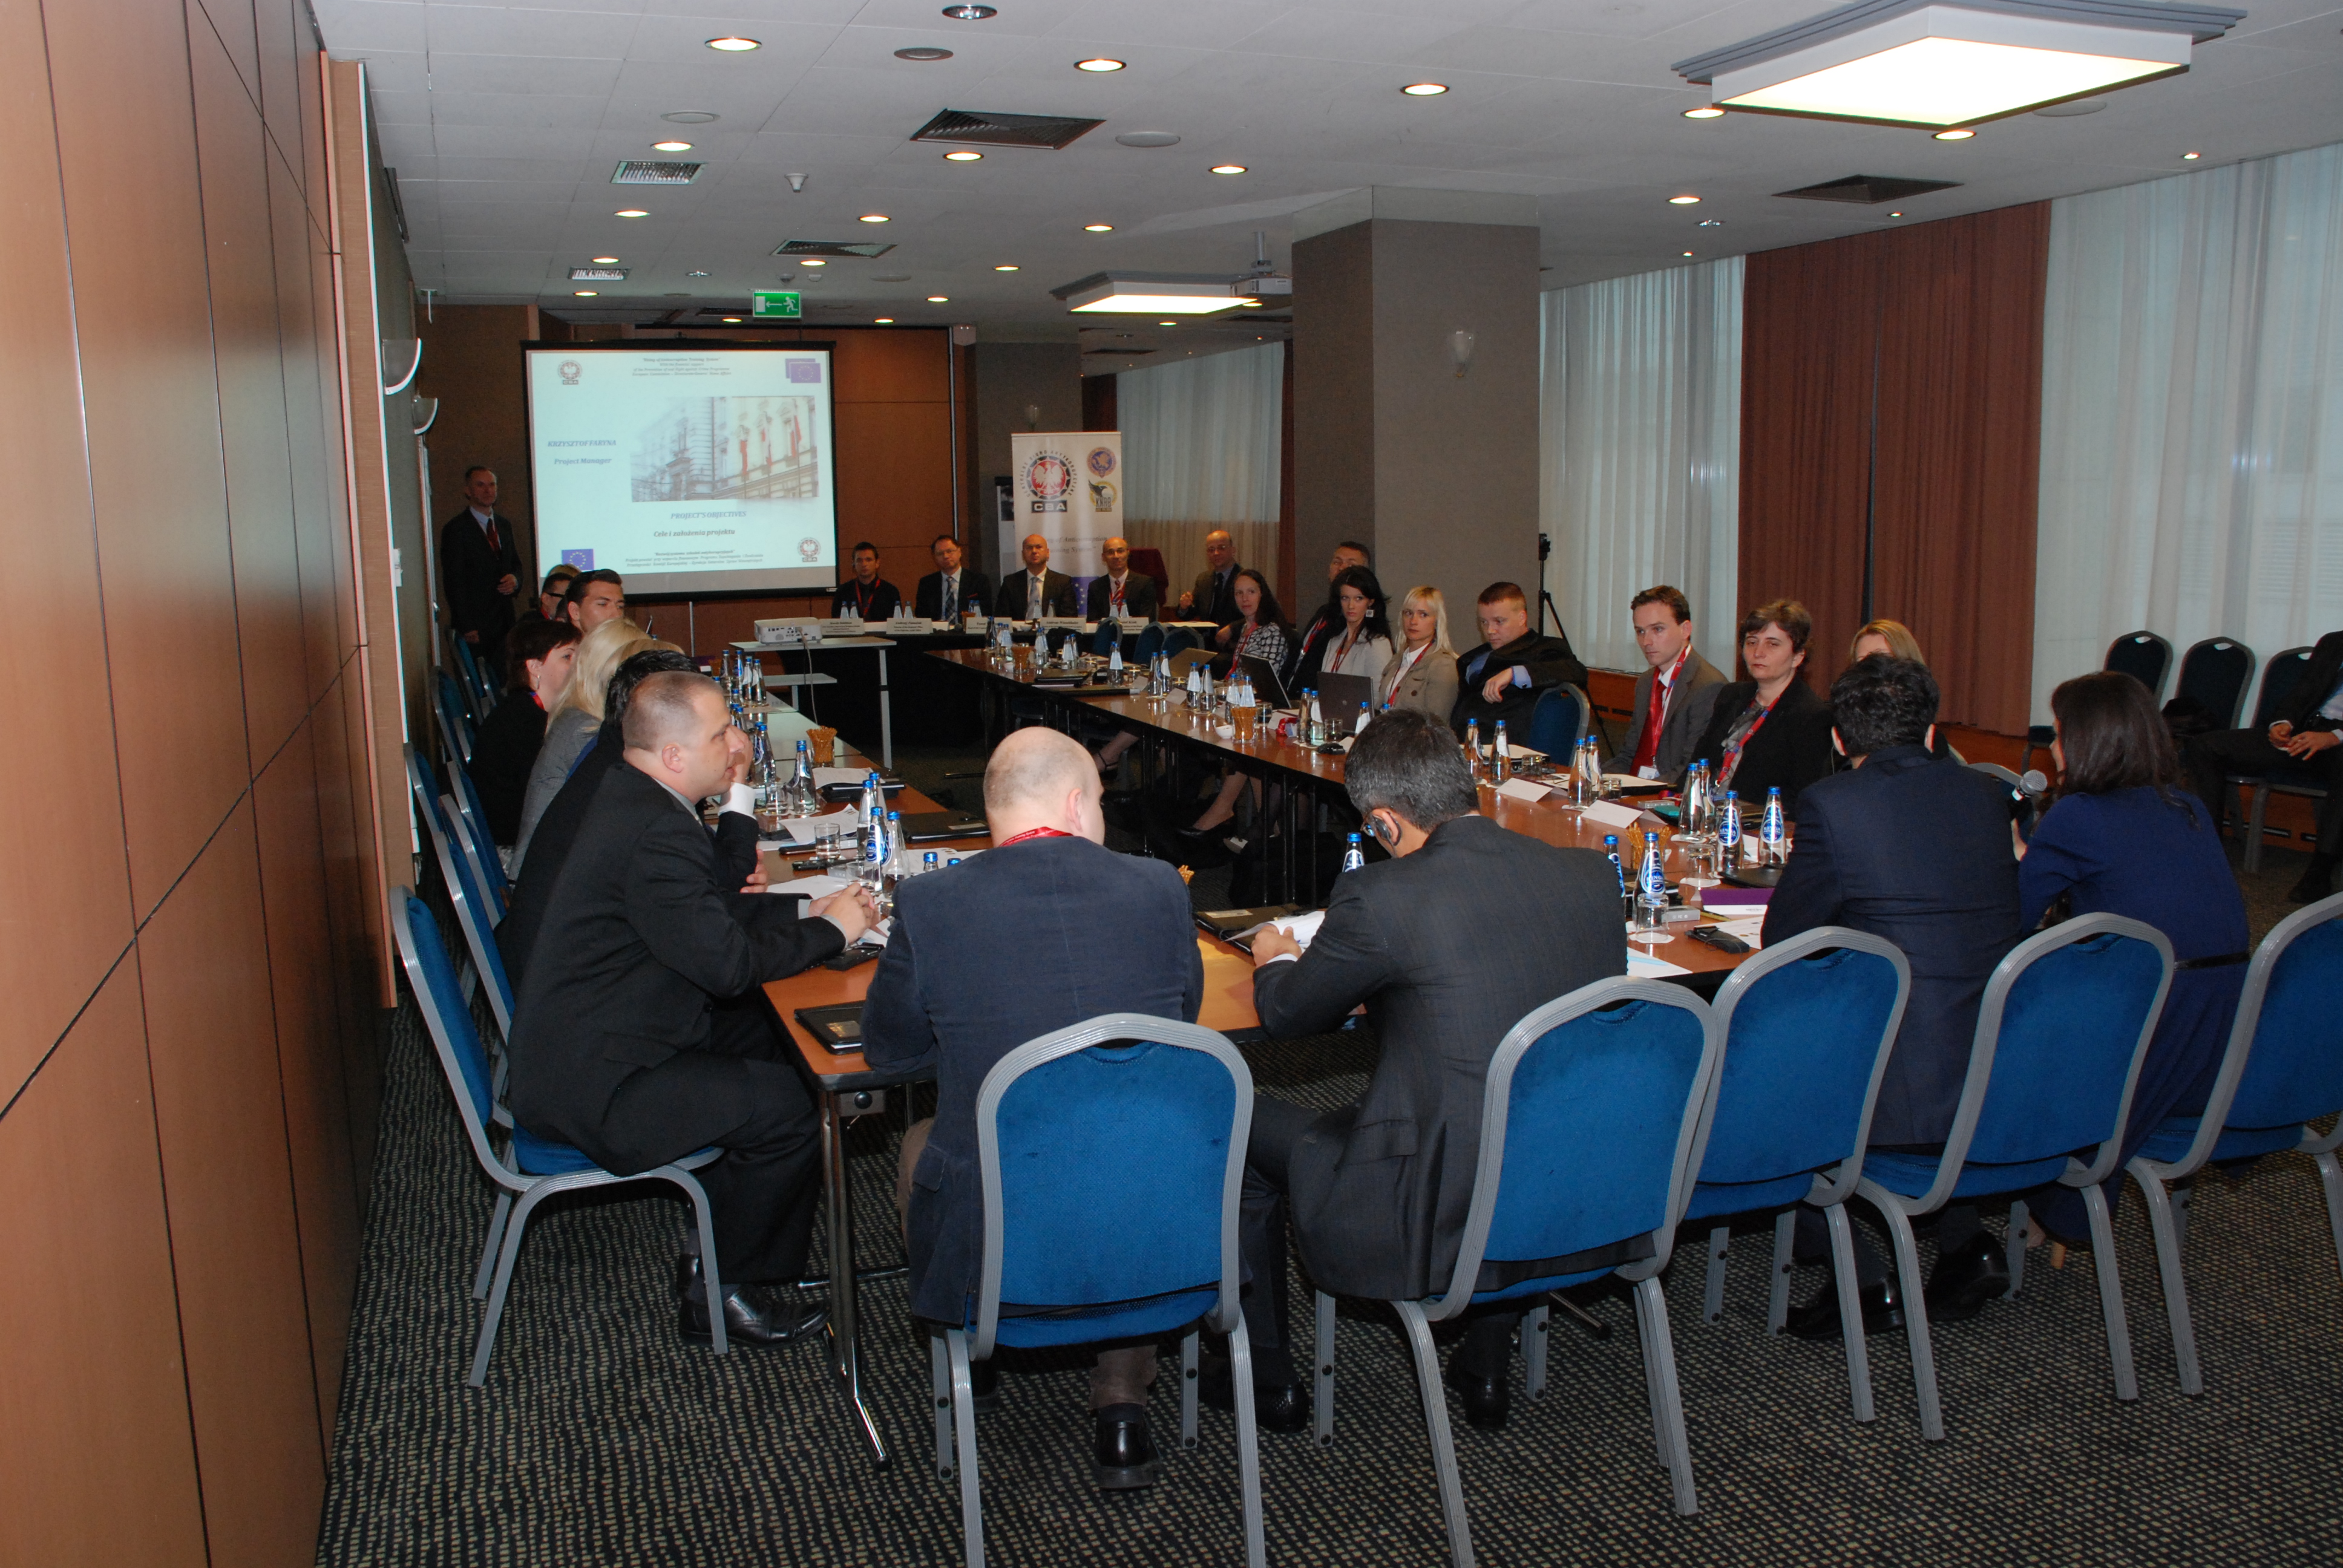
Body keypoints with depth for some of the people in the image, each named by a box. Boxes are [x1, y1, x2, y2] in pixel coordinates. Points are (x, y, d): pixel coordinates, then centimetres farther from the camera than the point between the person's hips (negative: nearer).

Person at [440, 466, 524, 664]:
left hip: (505, 623, 6)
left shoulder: (504, 525, 17)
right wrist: (466, 628, -14)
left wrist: (515, 579, 0)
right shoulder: (456, 529, -4)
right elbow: (454, 582, -8)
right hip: (476, 626, -6)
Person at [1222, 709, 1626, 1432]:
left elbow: (1285, 1014, 0)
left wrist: (1273, 961, 23)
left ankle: (1269, 1379, 30)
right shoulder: (1592, 875, -1)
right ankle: (1487, 1366, 42)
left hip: (1441, 1231, -6)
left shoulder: (1380, 898, -18)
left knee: (1243, 1122, 15)